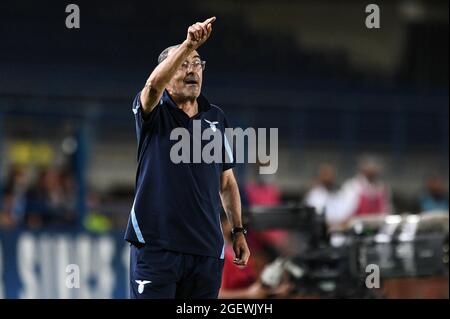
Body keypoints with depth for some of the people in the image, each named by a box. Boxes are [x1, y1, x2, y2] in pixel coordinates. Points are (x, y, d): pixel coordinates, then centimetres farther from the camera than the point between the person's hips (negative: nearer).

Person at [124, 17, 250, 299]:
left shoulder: (216, 118, 15)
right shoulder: (154, 113, 1)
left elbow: (227, 180, 20)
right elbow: (154, 83, -24)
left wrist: (239, 231, 15)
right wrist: (189, 44, -37)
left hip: (207, 248, 4)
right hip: (156, 244, -4)